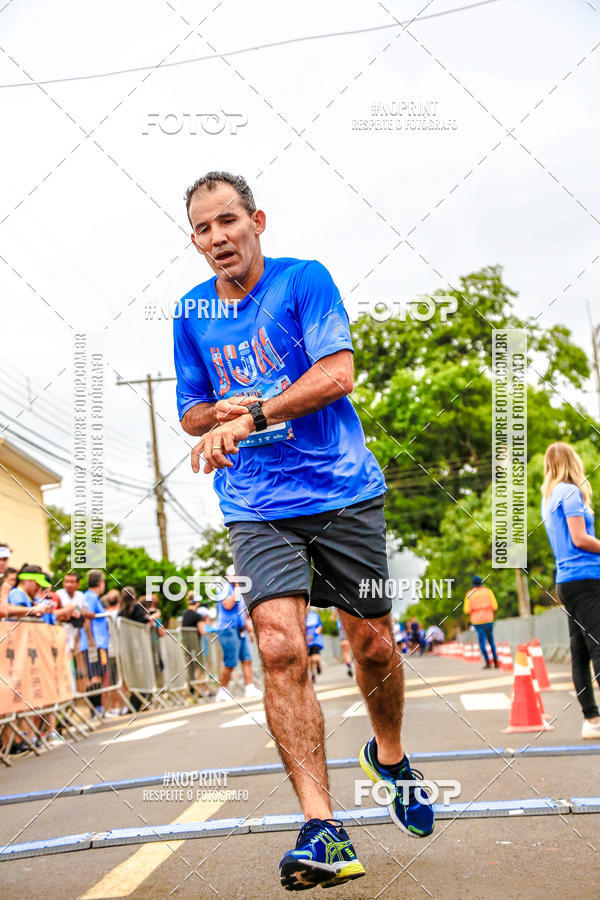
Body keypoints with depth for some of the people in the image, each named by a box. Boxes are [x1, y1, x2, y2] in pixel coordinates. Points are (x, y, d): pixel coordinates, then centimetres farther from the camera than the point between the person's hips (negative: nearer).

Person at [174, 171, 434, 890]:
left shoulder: (303, 280, -1)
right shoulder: (191, 312, 11)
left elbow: (337, 374, -12)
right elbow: (190, 413, 18)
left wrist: (250, 414, -19)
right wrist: (219, 413, -5)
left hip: (345, 493, -1)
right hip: (256, 508, 2)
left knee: (373, 644, 6)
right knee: (281, 649, -17)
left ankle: (389, 756, 37)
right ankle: (321, 829, -17)